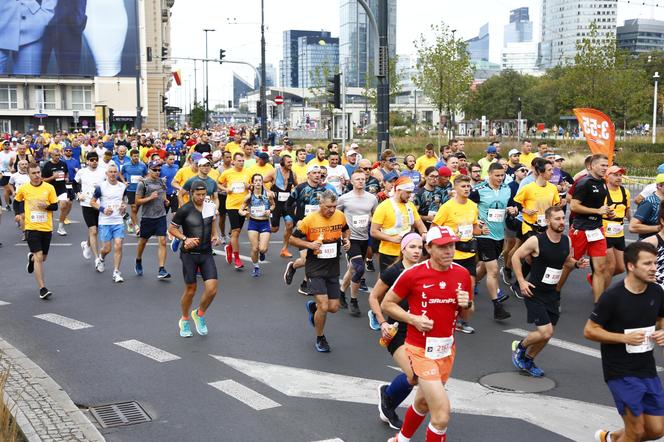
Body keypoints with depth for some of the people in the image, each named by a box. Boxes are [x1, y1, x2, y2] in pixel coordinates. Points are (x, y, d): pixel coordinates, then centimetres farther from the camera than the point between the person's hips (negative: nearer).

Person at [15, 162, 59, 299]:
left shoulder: (49, 188, -3)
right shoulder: (23, 189, -2)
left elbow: (55, 206, 0)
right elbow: (17, 201, 17)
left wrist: (46, 206, -19)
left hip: (46, 227, 2)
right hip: (31, 227, -2)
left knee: (43, 257, 16)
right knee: (39, 257, -13)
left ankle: (31, 258, 54)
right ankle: (42, 289, -10)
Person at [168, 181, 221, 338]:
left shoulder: (210, 206, 2)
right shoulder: (184, 210, -12)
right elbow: (171, 229, -3)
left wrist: (215, 234, 9)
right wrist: (185, 239, -18)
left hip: (206, 253, 4)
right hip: (189, 254, -3)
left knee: (212, 289, -8)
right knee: (190, 290, 3)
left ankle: (199, 314, 20)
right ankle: (184, 321, 28)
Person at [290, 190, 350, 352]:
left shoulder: (340, 216, -2)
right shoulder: (310, 219, -14)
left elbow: (346, 230, 20)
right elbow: (293, 238, -5)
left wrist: (347, 240, -1)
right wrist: (309, 244, -21)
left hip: (333, 268, 5)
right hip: (315, 268, -5)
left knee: (334, 307, 6)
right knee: (324, 307, -11)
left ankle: (313, 307, 41)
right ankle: (320, 338, 15)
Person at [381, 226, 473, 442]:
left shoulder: (462, 274, 0)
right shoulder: (413, 274, -14)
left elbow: (466, 316, 11)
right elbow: (387, 304, -3)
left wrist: (466, 305, -12)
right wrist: (413, 319, -17)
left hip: (447, 349, 6)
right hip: (421, 349, -5)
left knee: (423, 402, 24)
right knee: (442, 414, -14)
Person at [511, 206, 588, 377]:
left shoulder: (567, 241, 0)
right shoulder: (536, 241, -17)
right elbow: (516, 257, -7)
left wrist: (577, 264, -4)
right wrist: (521, 281, -12)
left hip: (552, 294, 6)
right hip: (534, 293, -6)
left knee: (546, 334, 11)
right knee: (546, 332, -13)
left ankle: (527, 360, 34)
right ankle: (520, 346, 15)